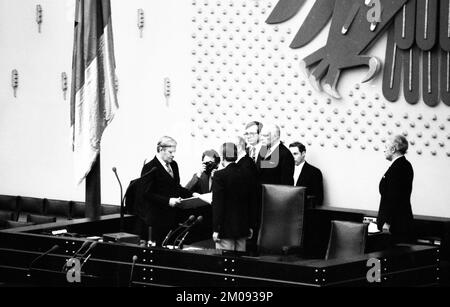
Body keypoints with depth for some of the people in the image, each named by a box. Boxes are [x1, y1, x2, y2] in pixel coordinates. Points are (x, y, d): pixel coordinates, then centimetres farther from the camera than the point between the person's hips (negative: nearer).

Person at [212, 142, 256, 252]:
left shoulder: (219, 175, -12)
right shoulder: (245, 175, 6)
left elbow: (217, 204, -14)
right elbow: (251, 203, 11)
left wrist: (216, 229, -11)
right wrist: (250, 226, 18)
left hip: (225, 228, -6)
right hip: (242, 228, 6)